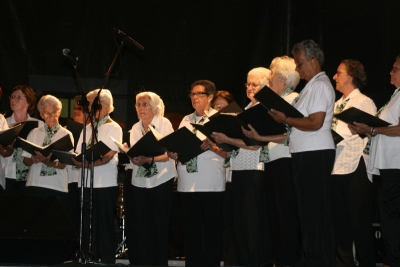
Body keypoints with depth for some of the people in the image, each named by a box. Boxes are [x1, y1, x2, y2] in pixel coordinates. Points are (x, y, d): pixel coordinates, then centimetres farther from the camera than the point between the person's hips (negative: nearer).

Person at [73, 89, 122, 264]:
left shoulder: (114, 128, -2)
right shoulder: (87, 129, 17)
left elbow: (107, 157, -14)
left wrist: (86, 163, -21)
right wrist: (77, 160, -10)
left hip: (105, 184, -6)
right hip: (86, 183, 6)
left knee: (104, 226, -2)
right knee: (87, 225, 7)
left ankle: (107, 260, 3)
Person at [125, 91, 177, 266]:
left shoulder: (164, 124, -2)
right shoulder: (135, 128, 12)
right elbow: (134, 155, 9)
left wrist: (148, 159, -27)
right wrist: (134, 159, -15)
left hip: (161, 181, -4)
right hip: (139, 183, 4)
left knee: (160, 226, -2)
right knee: (140, 227, 1)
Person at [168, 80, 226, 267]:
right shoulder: (186, 120, 17)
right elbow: (178, 148, 17)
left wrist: (211, 145, -22)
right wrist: (173, 154, -5)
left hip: (211, 184, -5)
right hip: (187, 184, 5)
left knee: (211, 232, 0)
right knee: (190, 231, 8)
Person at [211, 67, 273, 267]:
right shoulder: (246, 110, 18)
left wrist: (226, 139, -18)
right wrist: (221, 140, 3)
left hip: (254, 171, -8)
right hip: (238, 170, 9)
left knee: (254, 221, -5)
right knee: (240, 220, 11)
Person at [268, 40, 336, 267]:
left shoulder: (320, 85, -11)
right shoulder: (312, 86, 20)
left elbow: (315, 122, -21)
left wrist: (286, 119, -13)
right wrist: (285, 120, 8)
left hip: (316, 155, -10)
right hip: (306, 155, 10)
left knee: (315, 209, -7)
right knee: (309, 208, 12)